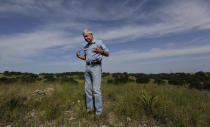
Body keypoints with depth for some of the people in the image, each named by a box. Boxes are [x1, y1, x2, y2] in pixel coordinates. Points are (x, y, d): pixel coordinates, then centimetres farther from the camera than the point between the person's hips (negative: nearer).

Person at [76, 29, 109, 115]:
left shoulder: (99, 42, 3)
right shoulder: (85, 46, 20)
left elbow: (107, 54, 1)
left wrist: (101, 51, -20)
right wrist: (79, 56, 8)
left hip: (96, 67, -6)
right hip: (87, 67, 7)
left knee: (96, 90, -9)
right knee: (87, 89, 6)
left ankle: (98, 111, 1)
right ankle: (89, 108, 19)